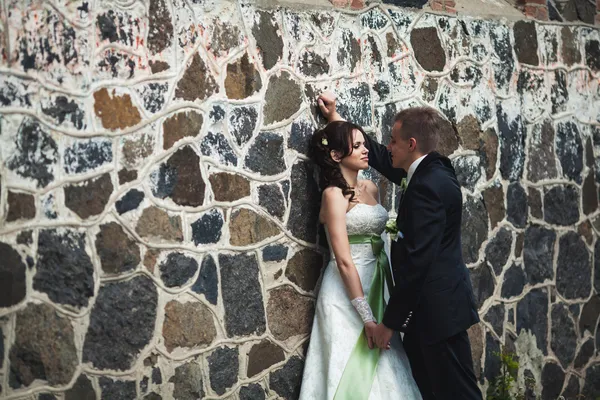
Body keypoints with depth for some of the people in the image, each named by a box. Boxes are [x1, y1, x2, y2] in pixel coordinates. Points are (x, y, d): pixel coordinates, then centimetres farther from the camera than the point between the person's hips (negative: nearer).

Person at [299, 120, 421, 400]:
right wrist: (367, 317, -21)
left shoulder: (370, 189, 10)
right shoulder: (333, 195, -12)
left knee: (382, 370, 10)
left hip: (376, 285, 7)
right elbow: (344, 261, -18)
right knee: (355, 371, -2)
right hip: (347, 294, -7)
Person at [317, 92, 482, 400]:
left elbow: (416, 261, -22)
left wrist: (390, 322, -17)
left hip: (436, 308, -10)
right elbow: (382, 158, 25)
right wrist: (335, 118, 31)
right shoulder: (429, 171, 9)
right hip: (430, 305, 10)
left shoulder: (428, 186, -20)